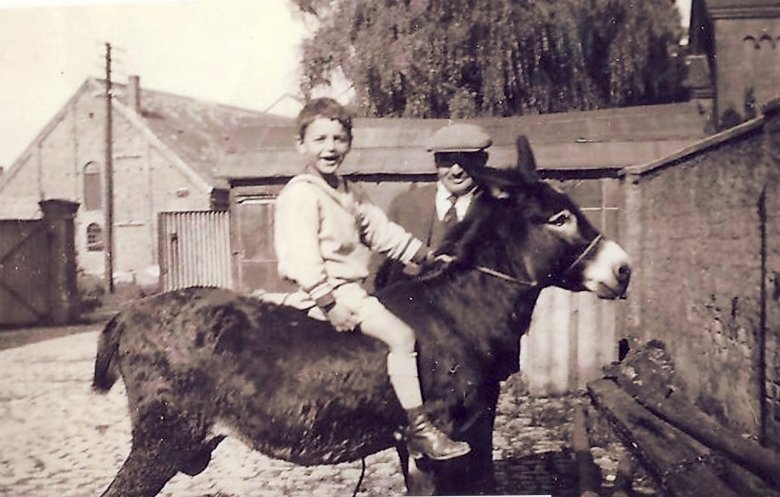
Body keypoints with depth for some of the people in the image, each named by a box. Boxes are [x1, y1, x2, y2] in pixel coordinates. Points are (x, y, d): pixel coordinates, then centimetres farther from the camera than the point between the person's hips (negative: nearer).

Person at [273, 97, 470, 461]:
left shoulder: (347, 192, 16)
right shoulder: (300, 194, -13)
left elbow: (381, 230, 17)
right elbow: (303, 256, -21)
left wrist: (427, 255, 12)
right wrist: (329, 304, -27)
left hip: (352, 288, 10)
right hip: (327, 290, -10)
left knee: (410, 323, 12)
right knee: (400, 335, -19)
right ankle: (419, 429, -14)